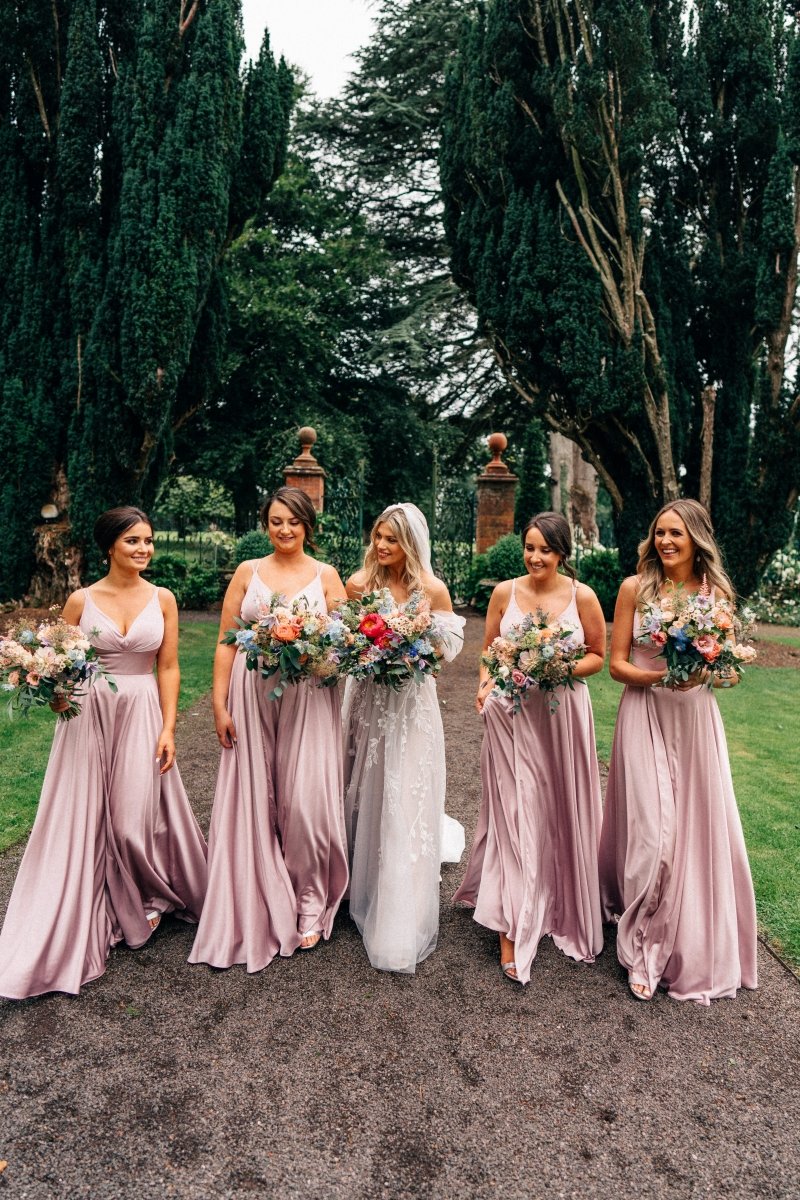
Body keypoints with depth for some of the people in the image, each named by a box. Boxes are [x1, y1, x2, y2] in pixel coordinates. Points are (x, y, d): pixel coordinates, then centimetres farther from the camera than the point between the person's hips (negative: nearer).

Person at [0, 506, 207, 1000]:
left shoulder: (162, 599, 0)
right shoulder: (82, 600, -1)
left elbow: (169, 668, 0)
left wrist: (168, 729, -5)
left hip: (142, 714, 0)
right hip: (89, 715, 1)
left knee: (137, 815, 3)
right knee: (85, 818, 7)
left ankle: (146, 899, 32)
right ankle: (88, 917, 28)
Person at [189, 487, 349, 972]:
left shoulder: (326, 576, 6)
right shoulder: (248, 572, 7)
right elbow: (227, 642, 5)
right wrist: (220, 705, -1)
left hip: (308, 699, -1)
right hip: (253, 697, 1)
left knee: (305, 801, -2)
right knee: (253, 802, 6)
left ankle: (310, 906, 18)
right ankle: (255, 909, 24)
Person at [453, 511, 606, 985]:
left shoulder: (582, 596, -4)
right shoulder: (505, 592, 0)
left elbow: (597, 655, 4)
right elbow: (489, 649, 9)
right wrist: (485, 685, -9)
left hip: (562, 714, 0)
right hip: (511, 713, 0)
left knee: (562, 813, 12)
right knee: (515, 814, 1)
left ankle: (563, 907, 36)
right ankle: (513, 930, 10)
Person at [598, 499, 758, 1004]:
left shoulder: (716, 593, 3)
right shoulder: (635, 588, -3)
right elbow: (618, 663, -2)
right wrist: (660, 676, -20)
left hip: (696, 719, 3)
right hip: (645, 717, -2)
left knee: (700, 826, 7)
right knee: (651, 829, -4)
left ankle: (698, 947, 32)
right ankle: (645, 949, 17)